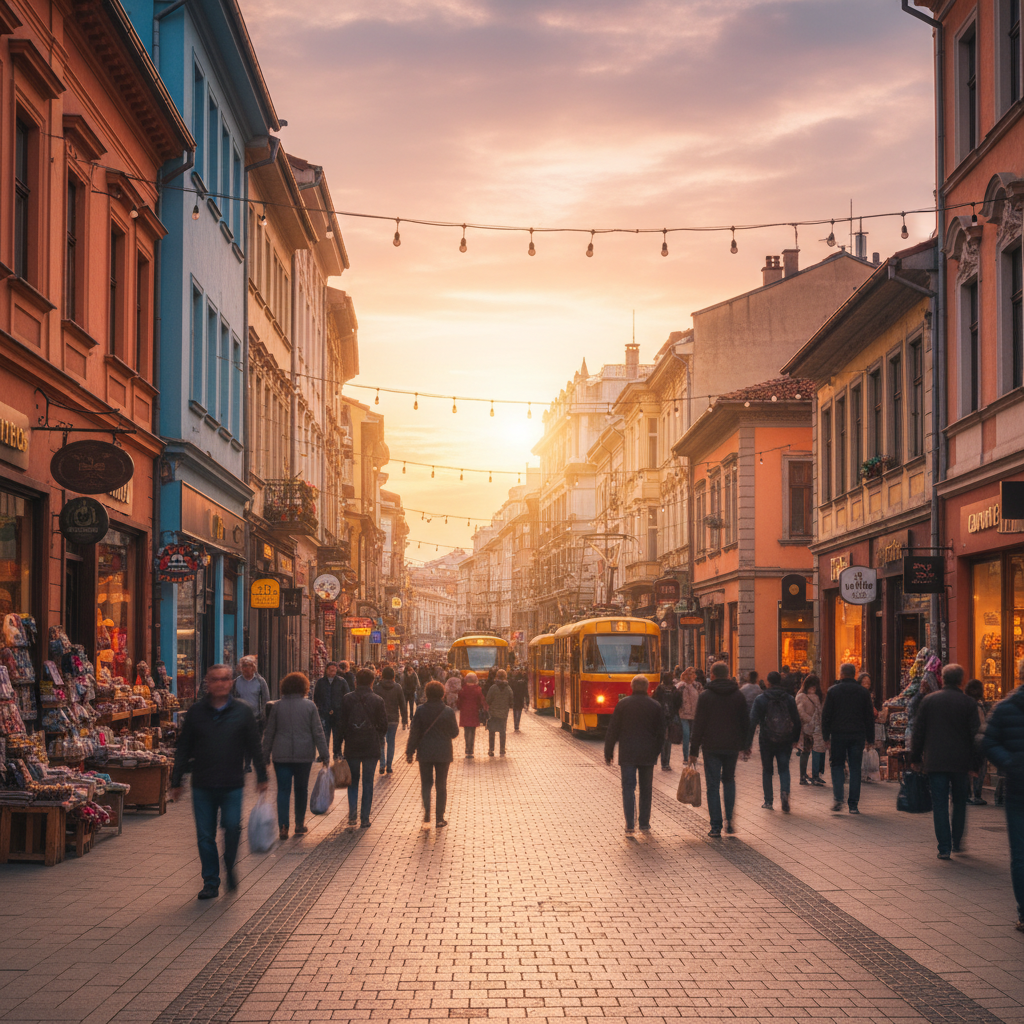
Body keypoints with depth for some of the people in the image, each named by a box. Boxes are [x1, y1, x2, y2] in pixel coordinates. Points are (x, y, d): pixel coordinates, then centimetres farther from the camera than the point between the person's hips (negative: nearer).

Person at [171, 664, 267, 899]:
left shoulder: (242, 712, 3)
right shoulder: (196, 712, 4)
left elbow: (254, 747, 8)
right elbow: (183, 749, 9)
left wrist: (262, 777, 7)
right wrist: (176, 781, 8)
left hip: (232, 785, -1)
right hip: (202, 786, 1)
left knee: (232, 829, -7)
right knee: (205, 835, 3)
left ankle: (230, 869, 19)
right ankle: (210, 882, 14)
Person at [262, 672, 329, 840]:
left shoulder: (277, 706, 0)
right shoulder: (309, 706, -2)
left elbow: (269, 733, 3)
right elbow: (318, 732, -2)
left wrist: (265, 756, 11)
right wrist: (325, 755, 3)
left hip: (281, 755, 0)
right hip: (304, 755, 0)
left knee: (283, 790, 2)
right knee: (301, 789, 13)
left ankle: (283, 826, -8)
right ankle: (300, 825, 19)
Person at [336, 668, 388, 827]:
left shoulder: (347, 699, -3)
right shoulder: (378, 700, -5)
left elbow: (341, 723, 0)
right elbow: (383, 724, -1)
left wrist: (345, 739, 11)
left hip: (352, 747, 1)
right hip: (371, 747, -1)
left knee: (353, 780, 15)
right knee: (368, 783, 6)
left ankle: (352, 814, 3)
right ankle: (365, 818, 5)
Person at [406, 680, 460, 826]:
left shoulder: (420, 710, -8)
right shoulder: (448, 712, -9)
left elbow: (414, 732, -4)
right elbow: (454, 733, 0)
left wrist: (410, 752, 3)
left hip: (425, 753, 0)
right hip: (443, 754, 0)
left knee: (426, 783, 12)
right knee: (441, 786, 11)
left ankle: (426, 811, -8)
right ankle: (439, 818, 12)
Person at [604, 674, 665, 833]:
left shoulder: (622, 704, -2)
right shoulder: (655, 706, 3)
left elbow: (613, 731, -2)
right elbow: (661, 733, 8)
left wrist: (608, 752, 6)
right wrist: (657, 752, 19)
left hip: (627, 754, -2)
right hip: (648, 755, 2)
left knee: (628, 787, 0)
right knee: (646, 789, 12)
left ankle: (629, 824, -9)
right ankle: (644, 824, 15)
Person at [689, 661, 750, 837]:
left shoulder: (705, 695, -5)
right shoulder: (738, 695, 4)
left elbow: (698, 724, -6)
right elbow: (745, 722, 9)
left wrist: (693, 751, -3)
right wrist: (745, 746, 18)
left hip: (711, 748, -3)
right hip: (732, 747, 3)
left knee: (713, 785, 2)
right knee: (729, 780, 20)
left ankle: (716, 826, -2)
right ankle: (729, 820, 8)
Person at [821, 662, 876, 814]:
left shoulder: (833, 691, 0)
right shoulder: (863, 692, 6)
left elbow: (826, 715, -2)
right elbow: (869, 717, 8)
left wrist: (825, 736, 3)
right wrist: (870, 739, 12)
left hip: (838, 734, -1)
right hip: (858, 735, 1)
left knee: (837, 765, 10)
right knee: (855, 768, 6)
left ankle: (838, 798, -8)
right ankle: (853, 805, 3)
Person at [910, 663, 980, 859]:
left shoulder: (929, 700, 1)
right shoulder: (969, 703, -3)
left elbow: (918, 732, 4)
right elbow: (975, 735, -3)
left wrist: (915, 758, 12)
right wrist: (975, 764, 3)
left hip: (935, 762, 0)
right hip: (961, 762, 0)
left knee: (940, 805, 2)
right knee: (960, 803, 17)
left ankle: (944, 848, -2)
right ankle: (957, 842, 20)